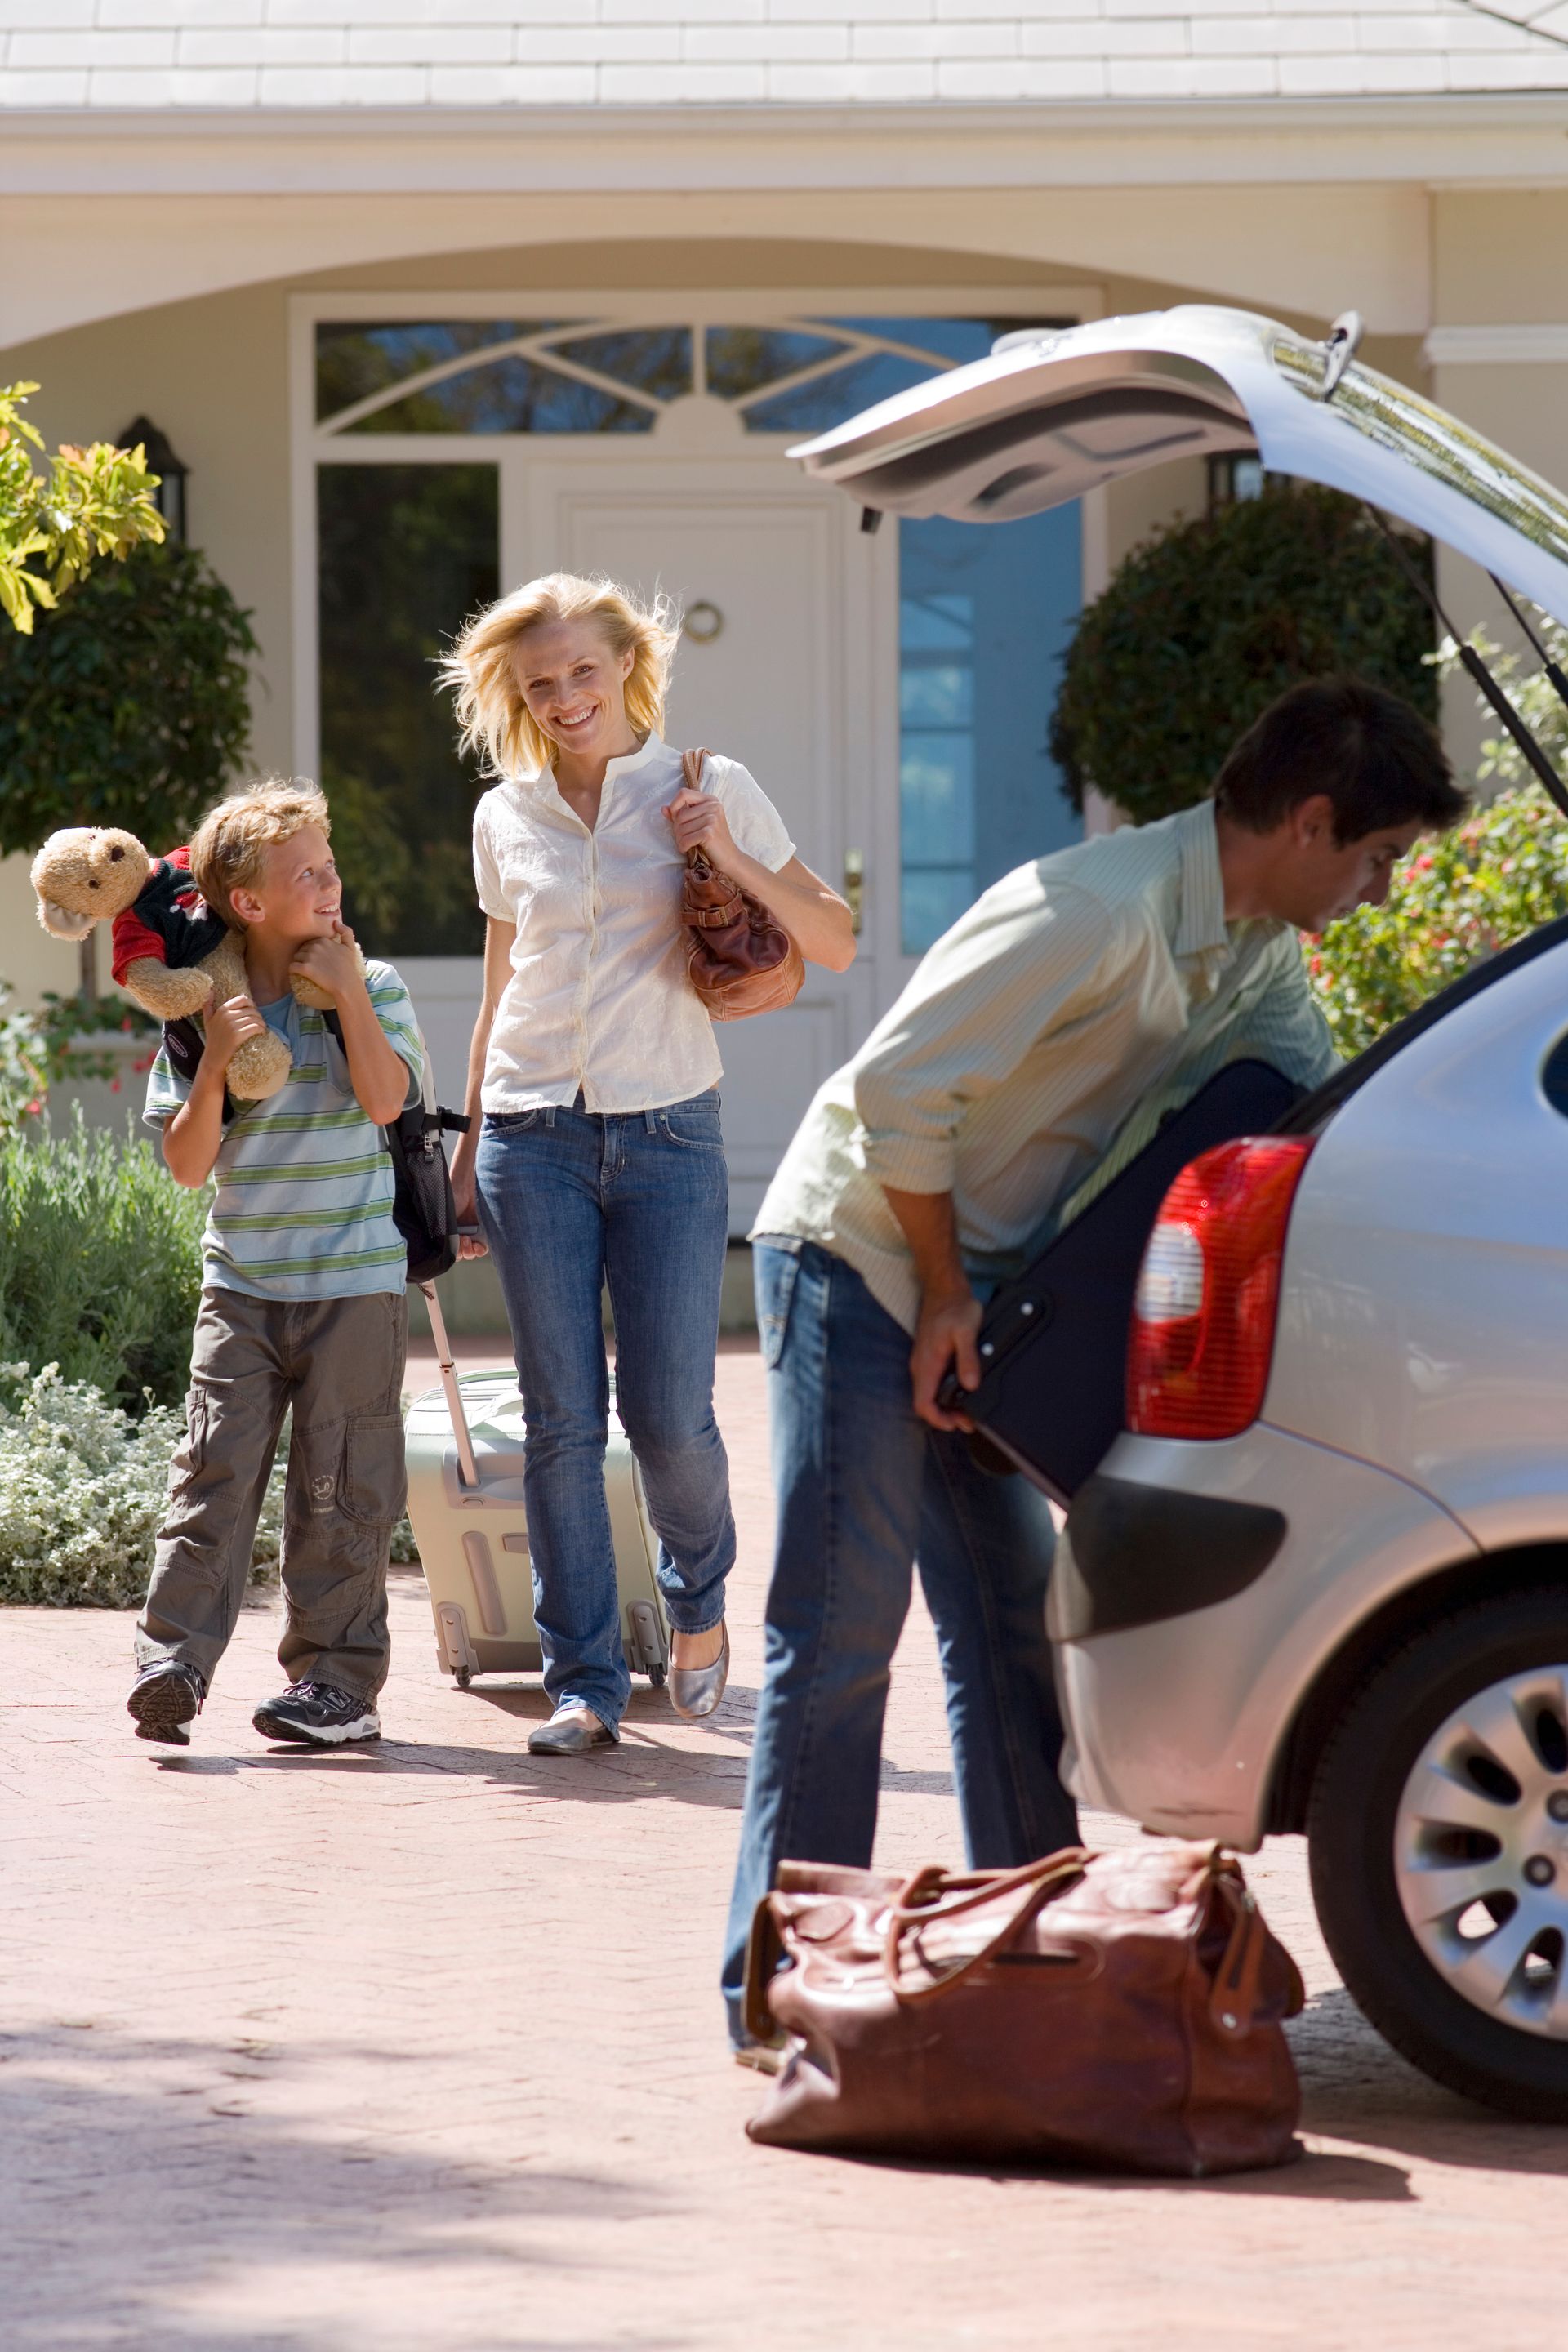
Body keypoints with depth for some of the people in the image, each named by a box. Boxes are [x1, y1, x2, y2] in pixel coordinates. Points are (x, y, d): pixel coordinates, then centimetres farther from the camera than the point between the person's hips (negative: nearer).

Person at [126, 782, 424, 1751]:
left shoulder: (375, 989, 1)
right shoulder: (201, 1009, 2)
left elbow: (385, 1099, -15)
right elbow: (188, 1164, -1)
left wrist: (347, 990, -14)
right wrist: (214, 1065, -14)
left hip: (354, 1279, -1)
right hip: (242, 1279, 1)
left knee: (340, 1483, 2)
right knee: (216, 1466, -8)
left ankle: (338, 1675, 8)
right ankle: (174, 1661, -9)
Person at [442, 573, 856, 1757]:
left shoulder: (706, 790, 2)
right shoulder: (507, 819, 9)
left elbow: (834, 943, 1)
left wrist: (732, 858, -13)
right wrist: (470, 1148, 18)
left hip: (668, 1130, -2)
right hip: (535, 1137, 2)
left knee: (669, 1414, -4)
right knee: (562, 1419, -1)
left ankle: (700, 1596, 26)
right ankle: (586, 1683, 5)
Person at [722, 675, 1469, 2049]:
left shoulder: (1257, 947, 1)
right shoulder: (1096, 914, -26)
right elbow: (898, 1089, -26)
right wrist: (945, 1295, -18)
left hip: (976, 1280, 9)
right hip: (860, 1259, -9)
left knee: (1010, 1627, 8)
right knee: (842, 1631, -8)